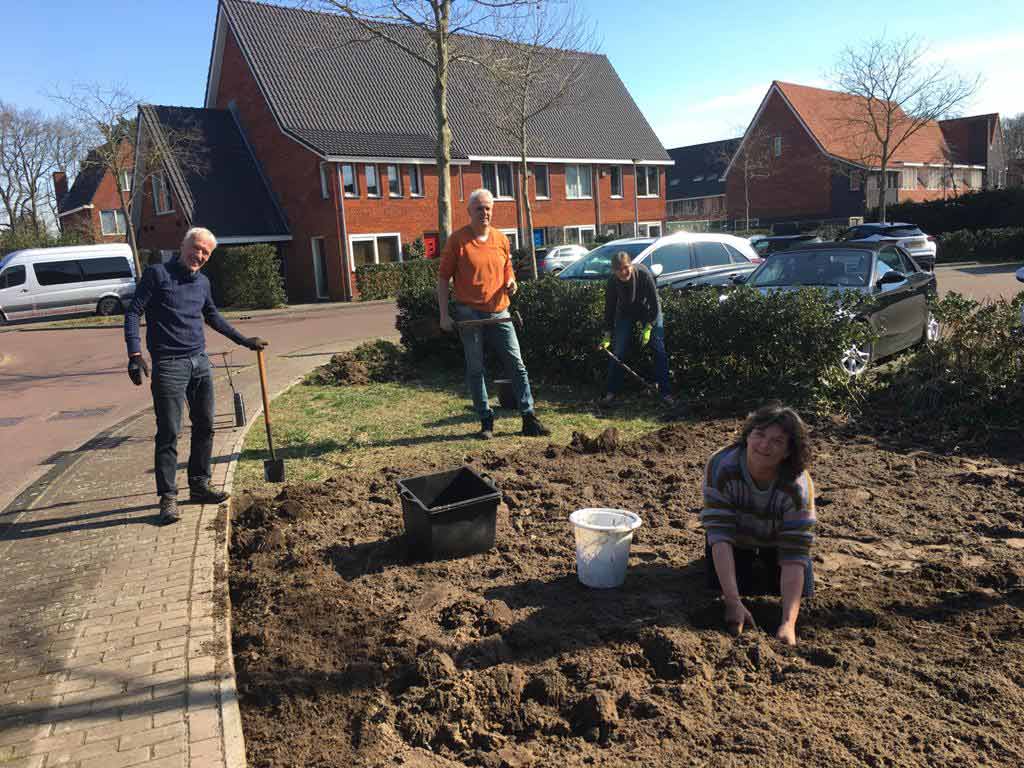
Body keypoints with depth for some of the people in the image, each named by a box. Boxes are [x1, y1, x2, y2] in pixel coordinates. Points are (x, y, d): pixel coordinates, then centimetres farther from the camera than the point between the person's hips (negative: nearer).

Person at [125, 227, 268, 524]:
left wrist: (244, 340, 28)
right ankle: (168, 497, 1)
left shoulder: (203, 282, 13)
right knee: (168, 433, -6)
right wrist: (135, 354, -19)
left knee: (205, 427, 11)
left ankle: (199, 485, 23)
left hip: (200, 363, 7)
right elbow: (133, 312, -8)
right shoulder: (157, 274, -5)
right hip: (168, 365, -6)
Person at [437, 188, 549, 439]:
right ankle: (486, 421, 15)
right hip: (469, 313, -3)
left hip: (499, 312, 3)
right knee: (475, 369, 3)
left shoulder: (501, 239, 9)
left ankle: (529, 419, 7)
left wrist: (511, 284, -3)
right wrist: (444, 315, -8)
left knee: (516, 364, 0)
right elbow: (443, 278, -2)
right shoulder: (457, 239, -3)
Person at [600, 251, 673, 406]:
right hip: (626, 312, 2)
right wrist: (607, 335, -12)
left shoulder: (644, 274, -33)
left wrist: (648, 327, -24)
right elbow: (609, 308, -12)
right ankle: (611, 392, 8)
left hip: (649, 310, -2)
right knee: (618, 351, -3)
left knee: (659, 349, -8)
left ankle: (665, 392, -2)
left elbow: (654, 303, -23)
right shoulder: (613, 281, -26)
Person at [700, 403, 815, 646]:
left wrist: (788, 623, -45)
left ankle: (764, 562, 20)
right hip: (737, 538, 0)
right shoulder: (721, 466, -37)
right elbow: (720, 533, -39)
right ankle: (749, 562, 18)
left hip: (776, 542, 0)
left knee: (801, 590, -11)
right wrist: (733, 603, -47)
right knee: (723, 582, -15)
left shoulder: (798, 486, -35)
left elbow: (794, 554, -35)